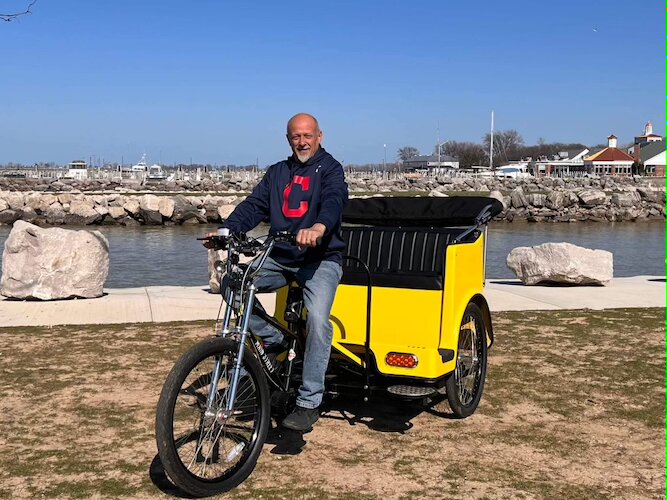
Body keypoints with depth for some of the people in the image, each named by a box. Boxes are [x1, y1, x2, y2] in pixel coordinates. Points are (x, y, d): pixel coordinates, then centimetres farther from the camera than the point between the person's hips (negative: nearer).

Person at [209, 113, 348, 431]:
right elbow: (253, 205, 5)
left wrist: (319, 228, -43)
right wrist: (226, 230, -14)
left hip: (321, 258, -5)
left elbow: (334, 200, -21)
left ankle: (309, 403, -18)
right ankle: (274, 340, 2)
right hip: (280, 258, 5)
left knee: (317, 318, -26)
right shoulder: (277, 172, 17)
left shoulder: (330, 169, 0)